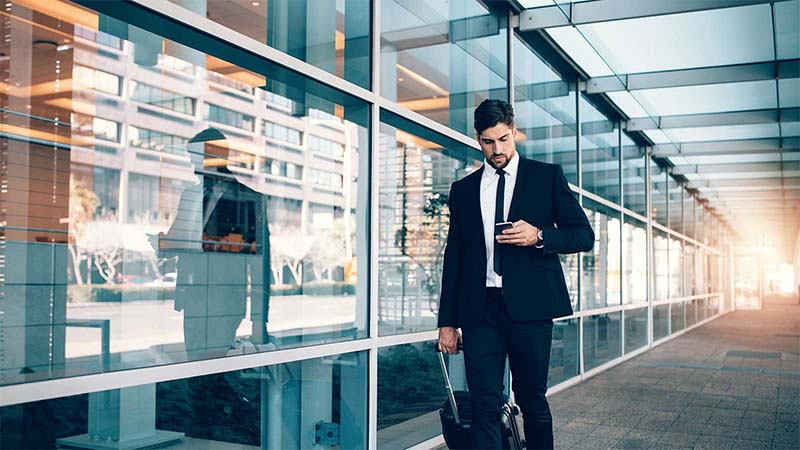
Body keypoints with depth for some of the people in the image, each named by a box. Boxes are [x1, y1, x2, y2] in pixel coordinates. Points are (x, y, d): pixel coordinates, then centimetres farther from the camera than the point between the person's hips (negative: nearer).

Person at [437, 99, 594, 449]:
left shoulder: (547, 176, 8)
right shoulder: (463, 189, 14)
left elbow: (584, 236, 6)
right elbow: (454, 258, 14)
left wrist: (539, 236, -13)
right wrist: (447, 321, 8)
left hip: (529, 306, -1)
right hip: (480, 311, 2)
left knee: (533, 401, 8)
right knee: (484, 407, -2)